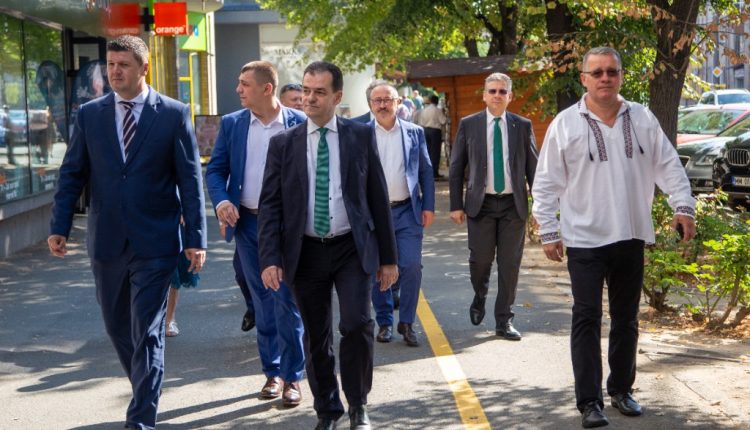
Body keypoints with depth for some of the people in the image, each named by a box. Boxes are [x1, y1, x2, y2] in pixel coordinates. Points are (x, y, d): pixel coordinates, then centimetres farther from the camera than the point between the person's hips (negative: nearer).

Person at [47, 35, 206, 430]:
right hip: (106, 241, 4)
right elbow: (72, 174, 7)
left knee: (147, 333, -2)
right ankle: (145, 391, 36)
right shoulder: (89, 115, 5)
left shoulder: (173, 114, -3)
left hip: (154, 242, -4)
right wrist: (59, 227, -3)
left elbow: (190, 179, -3)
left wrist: (195, 238, -7)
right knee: (117, 328, 15)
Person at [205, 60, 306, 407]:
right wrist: (221, 201, -12)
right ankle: (272, 371, 21)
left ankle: (292, 376, 6)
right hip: (247, 223, 3)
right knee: (262, 301, 11)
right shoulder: (231, 124, 4)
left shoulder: (298, 123, -4)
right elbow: (215, 169, 7)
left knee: (286, 300, -4)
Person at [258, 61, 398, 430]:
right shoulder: (283, 143, 3)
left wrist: (388, 257, 4)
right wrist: (270, 259, -10)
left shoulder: (361, 136, 2)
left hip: (352, 248, -1)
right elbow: (269, 205, 1)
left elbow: (378, 197, 4)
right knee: (316, 337, 8)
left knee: (357, 324, -14)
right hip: (305, 251, 1)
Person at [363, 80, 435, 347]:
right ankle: (384, 322, 19)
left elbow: (426, 171, 8)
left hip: (407, 211, 0)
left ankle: (406, 323, 6)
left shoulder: (414, 132, 6)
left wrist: (428, 206, 2)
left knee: (411, 266, -7)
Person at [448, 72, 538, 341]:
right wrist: (456, 205, -1)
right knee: (480, 259, -2)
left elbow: (533, 167, 6)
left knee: (510, 264, 3)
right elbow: (456, 168, 5)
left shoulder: (523, 126, 4)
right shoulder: (468, 125, 3)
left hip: (514, 205, 1)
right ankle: (480, 298, 30)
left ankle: (504, 321, 13)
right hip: (481, 204, -1)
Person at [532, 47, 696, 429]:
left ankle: (621, 390, 26)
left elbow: (668, 166, 7)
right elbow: (547, 184, -1)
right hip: (585, 239, -3)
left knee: (626, 318, 13)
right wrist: (548, 232, -4)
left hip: (631, 237, 3)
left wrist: (683, 206, -4)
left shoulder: (642, 119, 4)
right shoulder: (565, 125, -4)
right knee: (587, 318, -5)